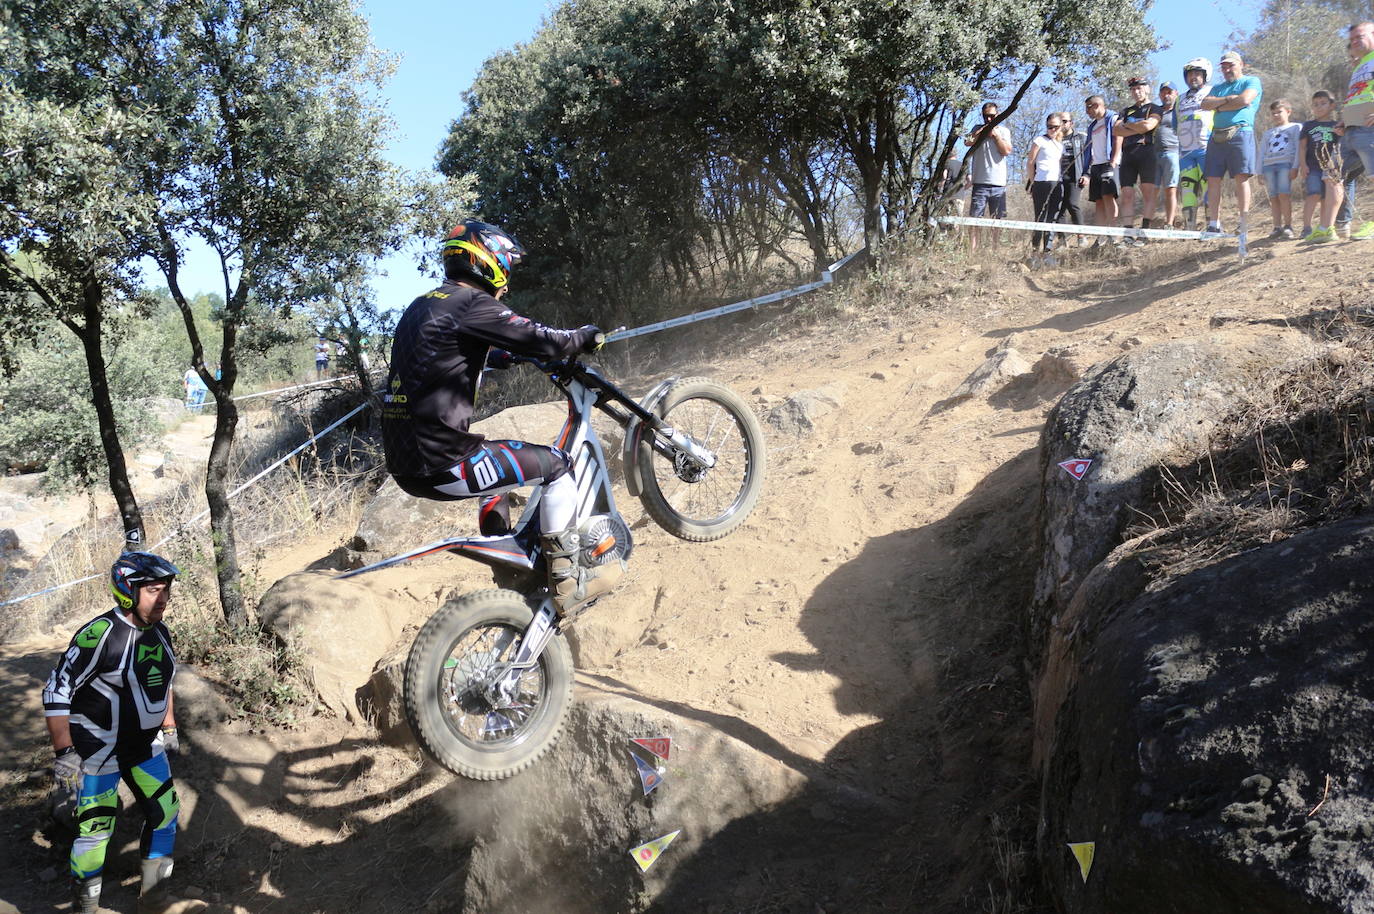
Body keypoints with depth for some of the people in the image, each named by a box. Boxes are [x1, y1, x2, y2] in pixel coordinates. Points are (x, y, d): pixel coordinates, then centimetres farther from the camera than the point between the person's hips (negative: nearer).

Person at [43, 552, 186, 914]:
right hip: (99, 748, -7)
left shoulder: (159, 631, 0)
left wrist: (169, 727, 18)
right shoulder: (100, 634, -24)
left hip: (146, 745, 7)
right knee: (96, 827, -2)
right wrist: (64, 753, -20)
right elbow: (56, 694, -20)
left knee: (165, 812, 9)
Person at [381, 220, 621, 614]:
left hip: (403, 462, 10)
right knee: (556, 466, 3)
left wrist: (506, 356, 42)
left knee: (497, 460, 36)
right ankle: (567, 580, 7)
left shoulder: (421, 307, 17)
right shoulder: (470, 304, -11)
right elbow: (541, 340, -13)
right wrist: (585, 336, 6)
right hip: (441, 465, -10)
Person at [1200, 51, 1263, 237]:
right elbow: (1205, 104, 8)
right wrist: (1227, 99, -5)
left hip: (1240, 132, -5)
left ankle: (1244, 222, -16)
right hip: (1217, 136, 5)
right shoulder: (1218, 87, 26)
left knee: (1241, 177, -13)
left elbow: (1244, 100, -9)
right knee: (1213, 179, -2)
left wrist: (1219, 106, 2)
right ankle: (1214, 224, -2)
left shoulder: (1252, 81, 10)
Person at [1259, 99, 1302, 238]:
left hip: (1286, 164, -4)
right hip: (1269, 165, 4)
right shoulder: (1268, 133, 28)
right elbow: (1262, 153, 22)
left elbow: (1298, 149, 3)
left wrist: (1295, 167, -9)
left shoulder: (1295, 128, 14)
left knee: (1284, 194, -17)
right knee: (1273, 197, -4)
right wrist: (1260, 172, 11)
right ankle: (1277, 227, -3)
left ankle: (1288, 226, -14)